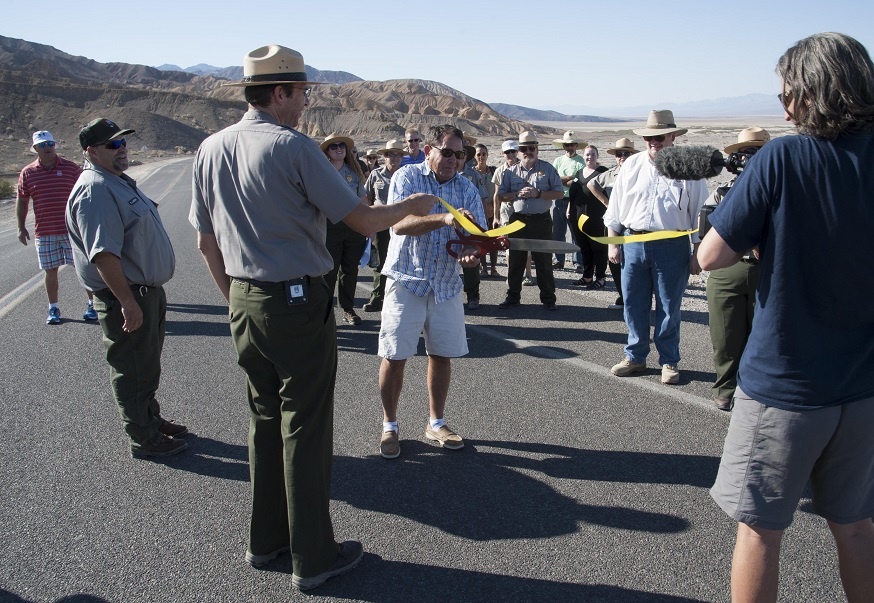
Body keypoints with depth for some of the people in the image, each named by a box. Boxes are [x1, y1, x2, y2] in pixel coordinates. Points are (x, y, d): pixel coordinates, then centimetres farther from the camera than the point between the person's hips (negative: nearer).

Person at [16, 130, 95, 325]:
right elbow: (22, 201, 10)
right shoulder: (27, 173, 4)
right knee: (51, 271, 8)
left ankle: (92, 303, 14)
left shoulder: (71, 168, 0)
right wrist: (21, 227, 6)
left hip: (73, 230, -1)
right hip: (44, 233, 1)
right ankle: (53, 309, 19)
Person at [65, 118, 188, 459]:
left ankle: (151, 420, 38)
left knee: (148, 365, 23)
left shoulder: (119, 181, 14)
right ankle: (144, 439, 15)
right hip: (126, 297, -10)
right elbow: (103, 254, -28)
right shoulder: (94, 190, -20)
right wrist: (127, 301, -28)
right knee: (132, 370, 3)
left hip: (148, 290, 10)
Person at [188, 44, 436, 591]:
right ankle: (313, 557, 14)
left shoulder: (211, 149, 6)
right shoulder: (294, 147, -15)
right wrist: (413, 207, 5)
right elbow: (362, 219, -13)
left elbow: (206, 241, 11)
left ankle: (266, 540, 30)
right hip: (298, 302, -7)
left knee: (264, 419, 18)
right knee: (305, 428, 2)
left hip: (244, 304, 7)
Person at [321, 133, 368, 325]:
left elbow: (363, 200, 12)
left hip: (354, 226, 4)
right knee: (329, 271, 0)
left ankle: (348, 309, 22)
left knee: (350, 269, 11)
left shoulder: (353, 172, 9)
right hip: (331, 225, -4)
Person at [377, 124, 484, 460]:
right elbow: (399, 224, -20)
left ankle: (436, 423, 25)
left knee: (442, 355, 9)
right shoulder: (406, 177, -5)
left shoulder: (467, 189, 6)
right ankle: (389, 426, 15)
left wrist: (472, 253, -24)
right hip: (406, 280, -4)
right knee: (394, 356, -2)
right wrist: (445, 219, -33)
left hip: (447, 284, 4)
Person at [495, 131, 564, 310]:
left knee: (544, 261, 2)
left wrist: (538, 193, -14)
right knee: (515, 260, 6)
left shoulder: (547, 169, 3)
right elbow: (501, 196, 8)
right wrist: (518, 194, -10)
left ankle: (548, 298, 11)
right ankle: (513, 296, 18)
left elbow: (559, 193, -1)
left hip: (542, 221, -2)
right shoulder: (511, 171, 9)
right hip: (518, 220, 2)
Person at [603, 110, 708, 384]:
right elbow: (615, 208, 10)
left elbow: (699, 214, -1)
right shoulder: (632, 165, 7)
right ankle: (635, 357, 25)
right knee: (633, 305, 10)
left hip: (672, 246, -3)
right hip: (633, 243, 3)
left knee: (669, 307, 6)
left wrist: (697, 254, -3)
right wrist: (613, 243, 5)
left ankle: (669, 362, 20)